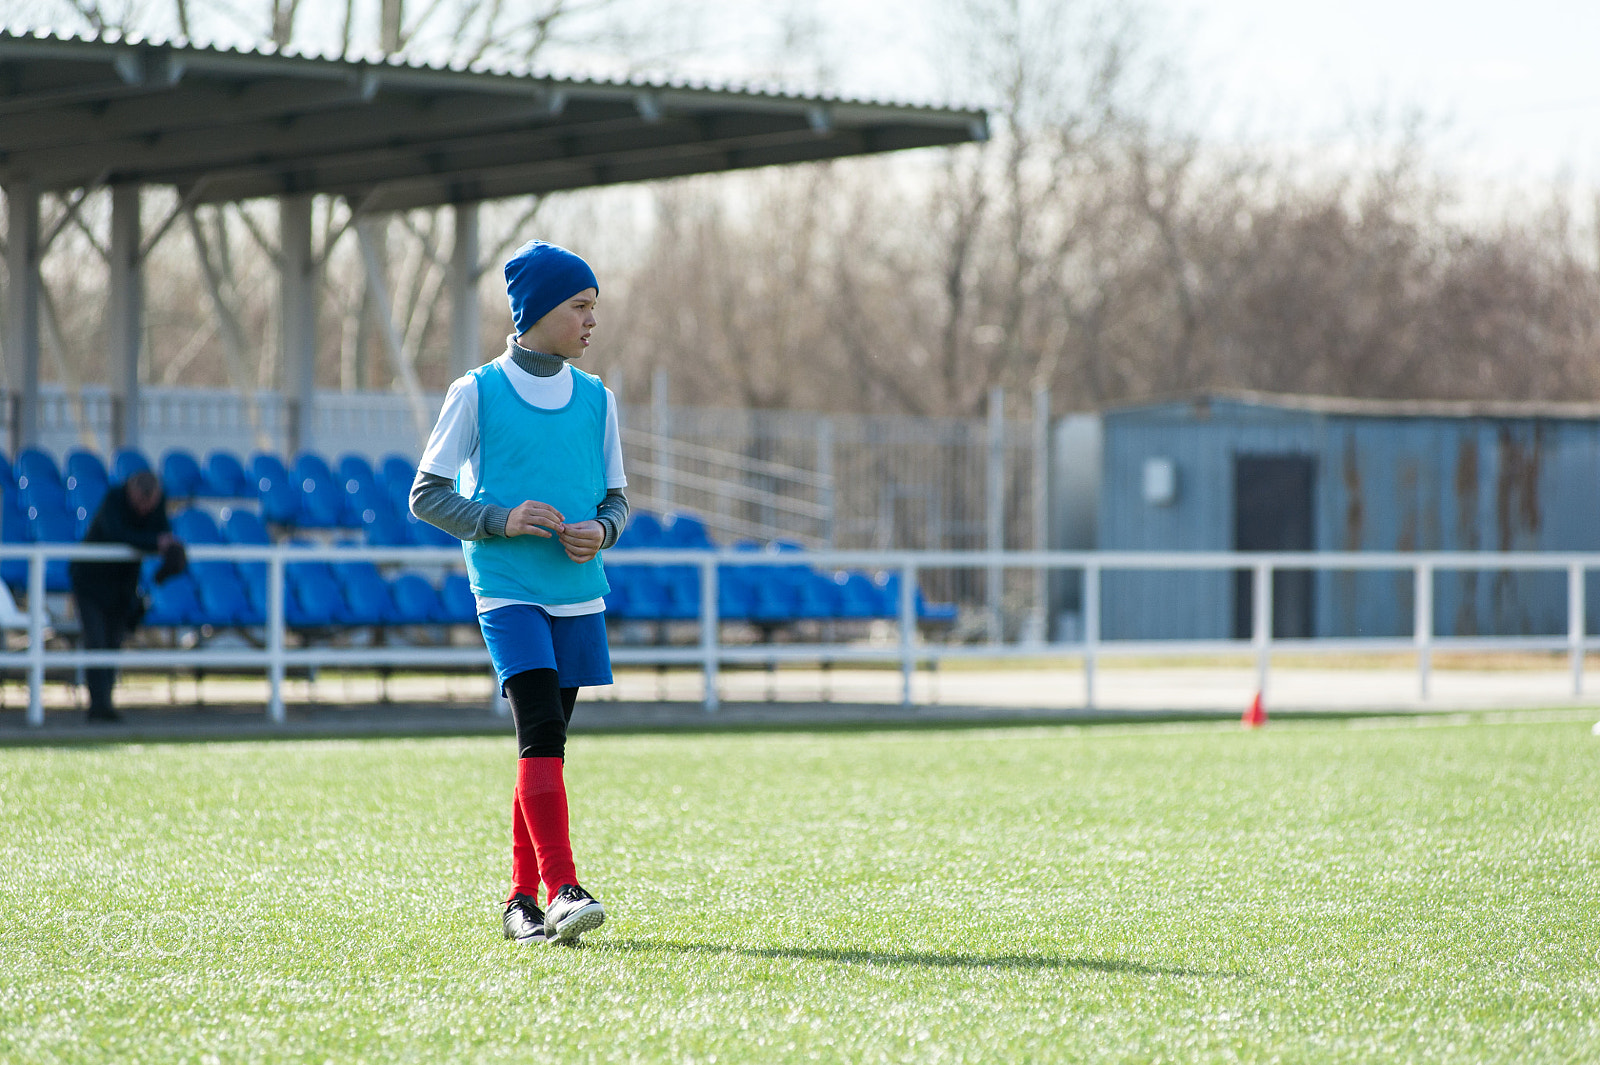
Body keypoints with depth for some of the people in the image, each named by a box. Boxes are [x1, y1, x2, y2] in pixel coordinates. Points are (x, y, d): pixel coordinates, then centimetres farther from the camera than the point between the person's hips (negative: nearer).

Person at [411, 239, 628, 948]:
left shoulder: (596, 399, 11)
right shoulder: (477, 393, -1)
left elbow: (616, 497, 18)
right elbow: (427, 494, 1)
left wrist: (600, 531, -5)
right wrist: (499, 519, -13)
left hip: (578, 592, 5)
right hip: (507, 590, -5)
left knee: (546, 743, 8)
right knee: (541, 731, -19)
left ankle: (522, 901, 15)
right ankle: (561, 889, -26)